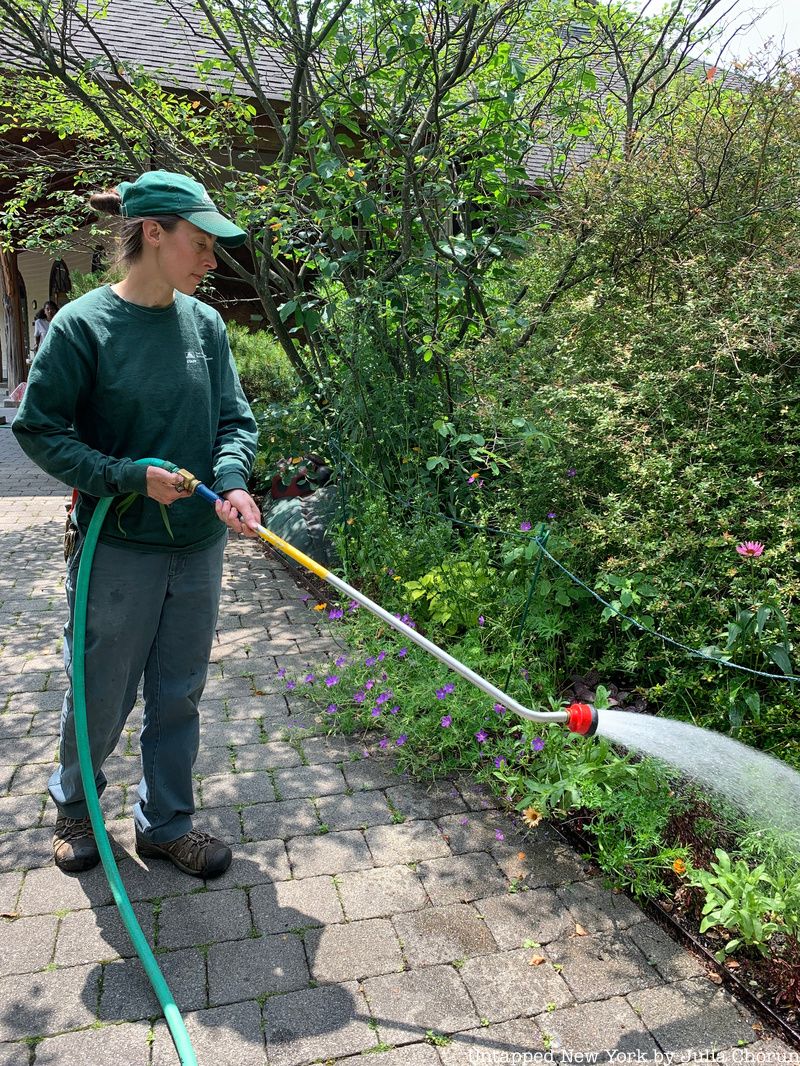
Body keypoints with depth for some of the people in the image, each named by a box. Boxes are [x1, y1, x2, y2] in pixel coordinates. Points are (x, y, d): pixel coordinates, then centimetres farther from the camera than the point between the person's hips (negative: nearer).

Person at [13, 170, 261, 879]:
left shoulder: (205, 323, 1)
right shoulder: (83, 324, -11)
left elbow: (235, 419, 4)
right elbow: (40, 429, -8)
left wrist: (232, 484, -15)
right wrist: (133, 478, -17)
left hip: (198, 547, 4)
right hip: (119, 551, -4)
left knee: (179, 695, 15)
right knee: (103, 696, 12)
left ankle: (166, 824, 36)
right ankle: (74, 804, 43)